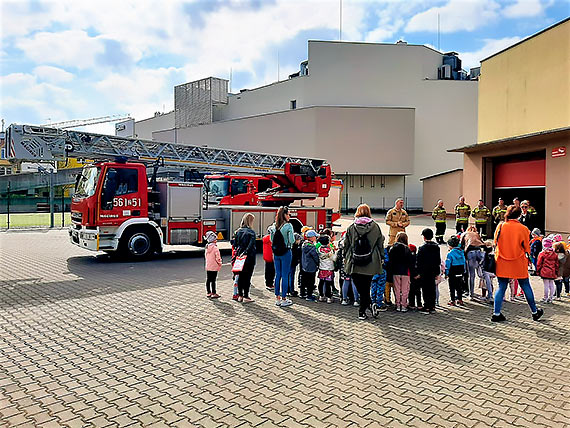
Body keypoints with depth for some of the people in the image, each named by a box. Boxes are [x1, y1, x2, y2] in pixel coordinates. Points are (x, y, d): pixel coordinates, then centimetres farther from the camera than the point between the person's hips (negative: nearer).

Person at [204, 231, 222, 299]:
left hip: (208, 267, 7)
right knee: (213, 280, -3)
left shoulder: (207, 248, 5)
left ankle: (208, 292, 23)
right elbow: (217, 258, -18)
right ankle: (213, 293, 2)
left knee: (208, 280, 13)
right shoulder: (215, 248, -18)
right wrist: (220, 263, -3)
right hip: (214, 267, -7)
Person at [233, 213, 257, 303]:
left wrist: (238, 253, 14)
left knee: (240, 276, 12)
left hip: (239, 257, 6)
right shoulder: (251, 232, -12)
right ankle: (246, 297, 3)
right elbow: (251, 246, -19)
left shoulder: (238, 231, 6)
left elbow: (235, 244, 9)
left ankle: (240, 296, 19)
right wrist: (245, 252, -12)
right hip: (249, 258, -6)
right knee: (247, 277, 0)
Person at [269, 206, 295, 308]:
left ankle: (277, 298, 19)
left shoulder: (273, 226, 4)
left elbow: (272, 240, 10)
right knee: (285, 276, 2)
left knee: (277, 275, 13)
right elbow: (292, 240, -16)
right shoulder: (288, 226, -13)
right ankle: (284, 299, 8)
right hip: (285, 252, -5)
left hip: (276, 253, 6)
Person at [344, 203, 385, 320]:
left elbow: (346, 246, 5)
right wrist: (381, 259, 15)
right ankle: (362, 311, 14)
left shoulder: (351, 228, -1)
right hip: (371, 264, 0)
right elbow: (380, 245, 4)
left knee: (361, 290, 8)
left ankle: (362, 311, 3)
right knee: (365, 288, 12)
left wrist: (346, 259, 16)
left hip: (354, 265, 0)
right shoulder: (375, 227, -1)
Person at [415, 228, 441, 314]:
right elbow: (439, 260, 12)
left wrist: (418, 272, -8)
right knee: (432, 289, 12)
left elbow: (418, 262, -13)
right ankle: (432, 307, 16)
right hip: (433, 272, 6)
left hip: (424, 272, -6)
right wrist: (437, 272, 17)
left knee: (425, 290, -1)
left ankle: (426, 308, 1)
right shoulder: (437, 247, 7)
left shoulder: (422, 248, -12)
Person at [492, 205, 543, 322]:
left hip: (502, 264, 1)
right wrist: (527, 260, 17)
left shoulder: (500, 226, -5)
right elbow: (527, 248, 2)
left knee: (501, 287, 6)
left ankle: (496, 313, 2)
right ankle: (535, 311, 29)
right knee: (526, 287, 14)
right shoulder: (523, 229, -8)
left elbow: (495, 243, 5)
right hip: (519, 264, -1)